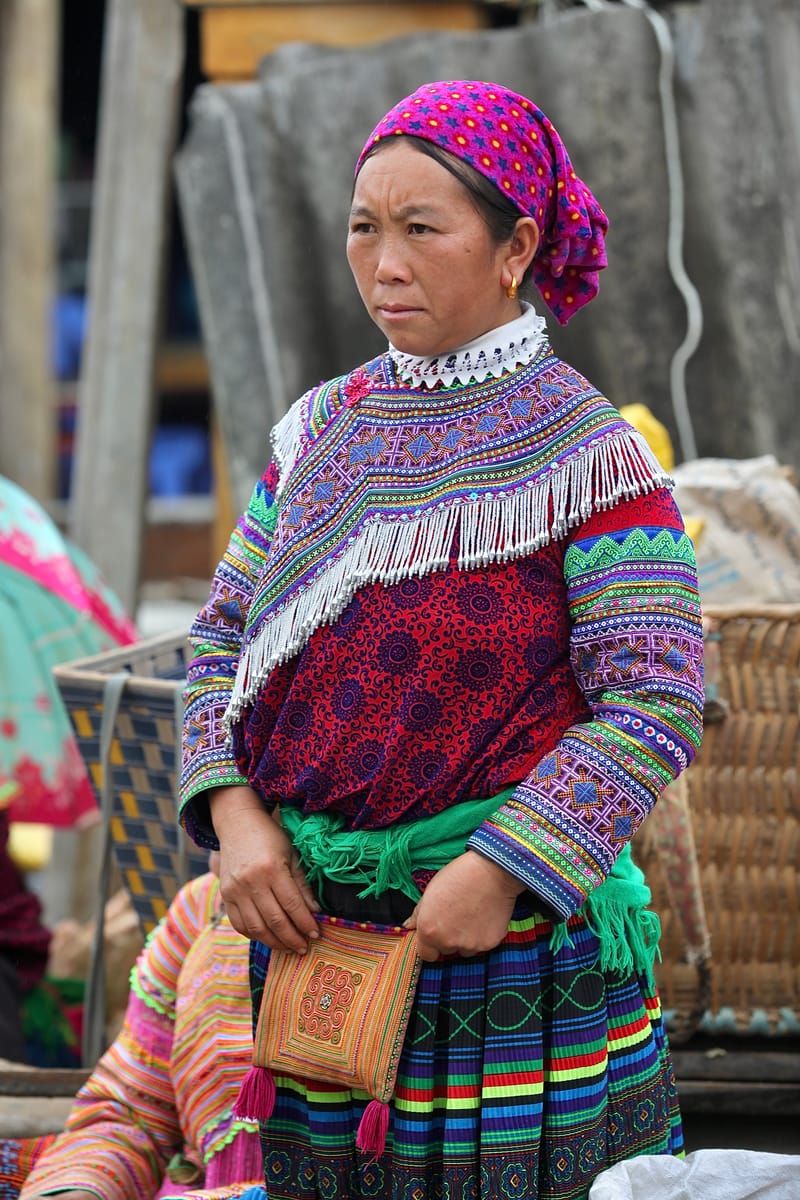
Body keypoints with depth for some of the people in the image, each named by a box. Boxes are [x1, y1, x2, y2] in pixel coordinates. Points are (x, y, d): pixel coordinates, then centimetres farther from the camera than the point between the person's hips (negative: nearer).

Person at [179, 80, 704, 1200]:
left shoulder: (585, 451, -8)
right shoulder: (324, 427, 10)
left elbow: (656, 707, -13)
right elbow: (224, 635, 12)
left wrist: (501, 871, -20)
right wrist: (234, 813, -4)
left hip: (512, 928, -5)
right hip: (304, 914, 5)